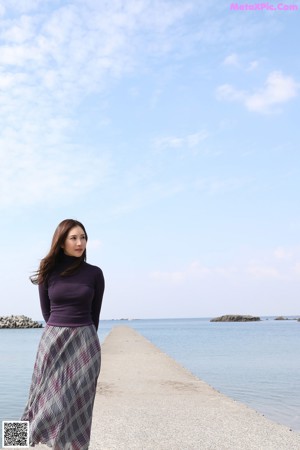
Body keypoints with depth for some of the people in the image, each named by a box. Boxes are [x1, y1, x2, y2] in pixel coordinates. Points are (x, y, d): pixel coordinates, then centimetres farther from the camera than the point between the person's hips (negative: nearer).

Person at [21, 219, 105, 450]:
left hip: (84, 344, -1)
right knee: (52, 402, 2)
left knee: (78, 405, 4)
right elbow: (46, 311, 10)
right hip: (53, 341, 1)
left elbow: (95, 313, 8)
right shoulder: (48, 272, 1)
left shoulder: (94, 273, -1)